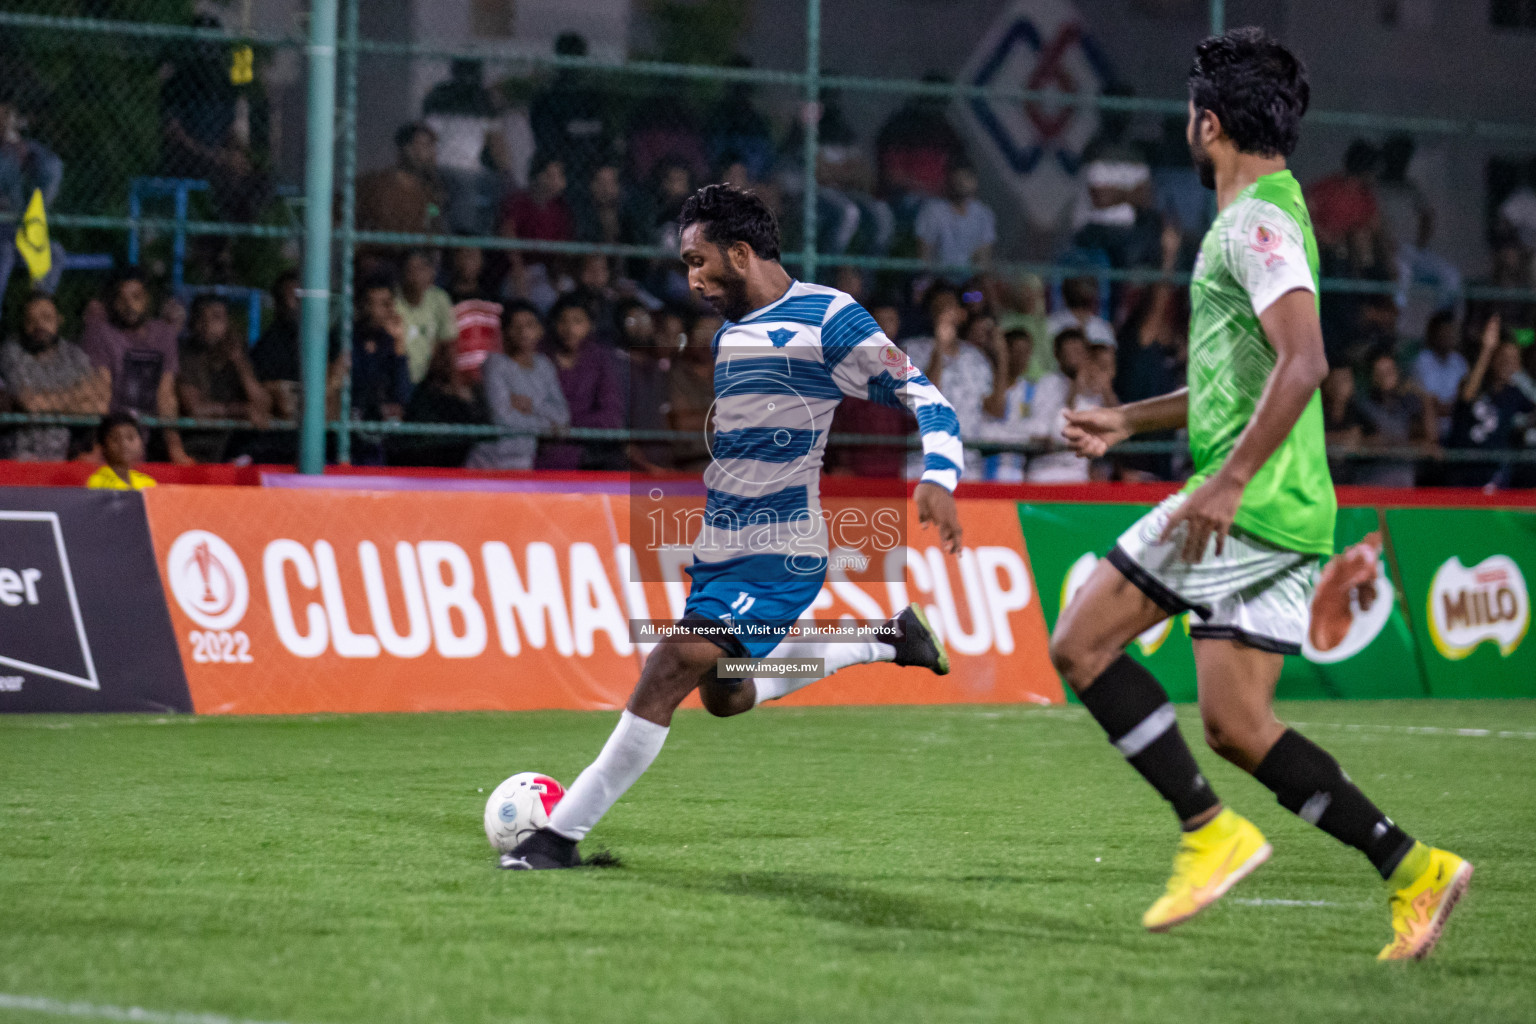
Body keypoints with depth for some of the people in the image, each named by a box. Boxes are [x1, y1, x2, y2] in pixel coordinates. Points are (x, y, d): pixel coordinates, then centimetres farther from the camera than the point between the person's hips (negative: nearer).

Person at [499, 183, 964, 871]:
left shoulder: (826, 318, -12)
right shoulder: (729, 333, 13)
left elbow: (923, 399, -14)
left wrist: (937, 479, -29)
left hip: (776, 556, -10)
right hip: (718, 550, 10)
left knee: (671, 670, -19)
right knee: (725, 697, 19)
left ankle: (562, 834, -15)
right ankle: (886, 641, 32)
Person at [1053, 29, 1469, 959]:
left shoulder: (1256, 220, -11)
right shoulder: (1273, 213, 21)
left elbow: (1302, 363, -24)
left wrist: (1229, 479, -26)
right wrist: (1129, 420, 33)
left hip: (1250, 502, -9)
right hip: (1289, 515, 9)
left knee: (1081, 642, -5)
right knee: (1236, 726, 6)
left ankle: (1210, 832, -9)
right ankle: (1414, 868, 0)